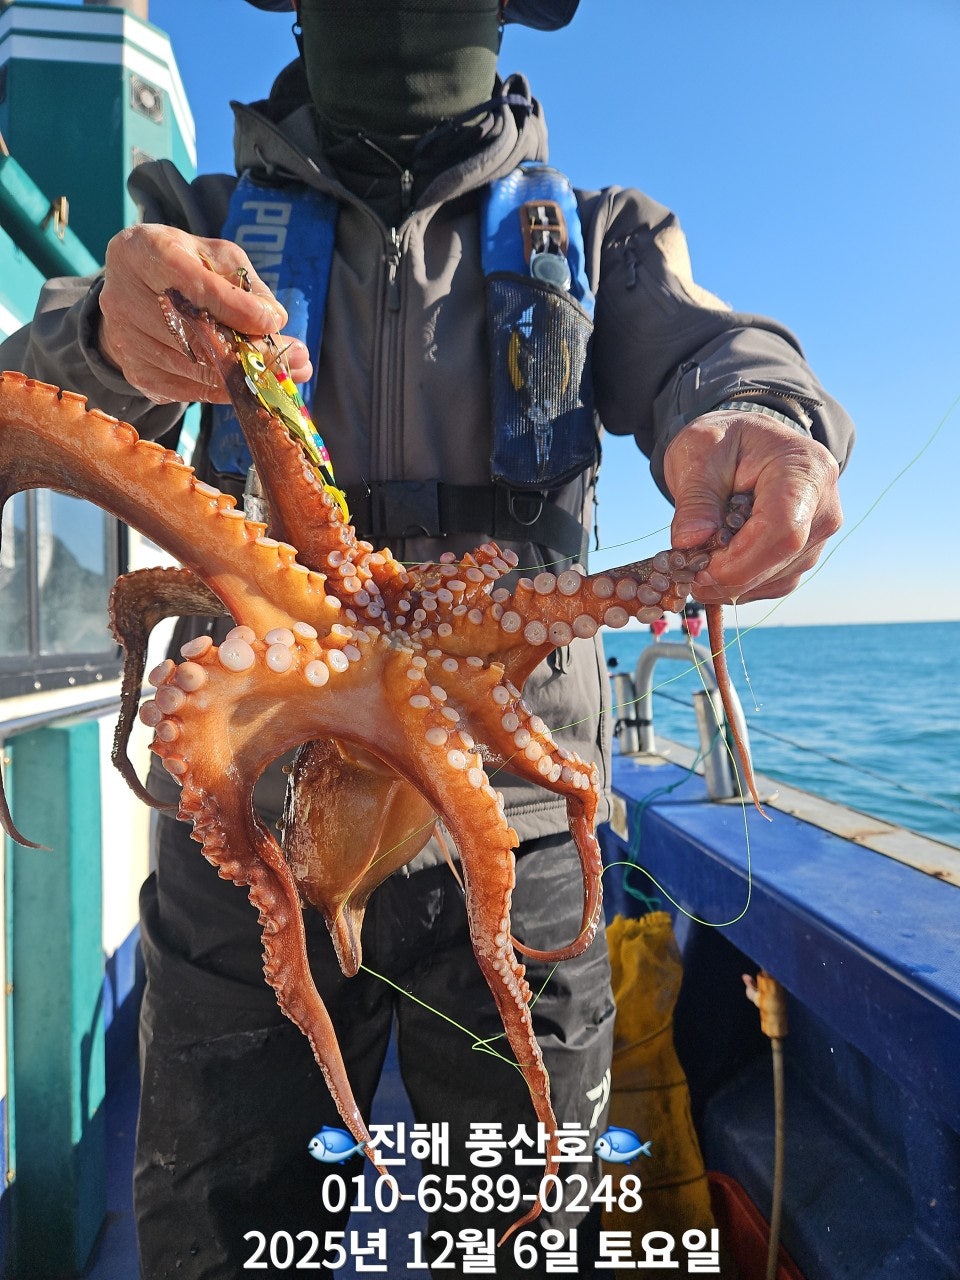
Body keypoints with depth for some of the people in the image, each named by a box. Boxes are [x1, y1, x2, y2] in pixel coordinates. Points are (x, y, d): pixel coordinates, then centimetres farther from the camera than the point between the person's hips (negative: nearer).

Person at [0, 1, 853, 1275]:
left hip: (516, 827, 1)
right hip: (246, 820, 1)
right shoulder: (209, 221, 13)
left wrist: (759, 417, -31)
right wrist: (110, 334, -27)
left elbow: (704, 345, -6)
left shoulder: (597, 235, 14)